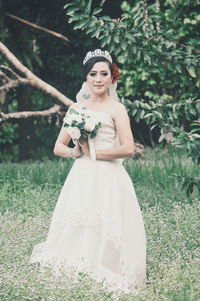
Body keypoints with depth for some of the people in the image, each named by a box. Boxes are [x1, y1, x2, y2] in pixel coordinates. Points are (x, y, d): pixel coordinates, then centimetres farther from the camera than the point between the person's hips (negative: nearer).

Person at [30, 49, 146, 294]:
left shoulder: (116, 108, 0)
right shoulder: (76, 108, 13)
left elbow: (128, 148, -11)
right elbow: (58, 147, 15)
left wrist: (94, 152, -10)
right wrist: (75, 152, -5)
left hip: (108, 180, -5)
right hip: (81, 179, 5)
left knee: (104, 235, -6)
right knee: (77, 232, 3)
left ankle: (105, 277, 2)